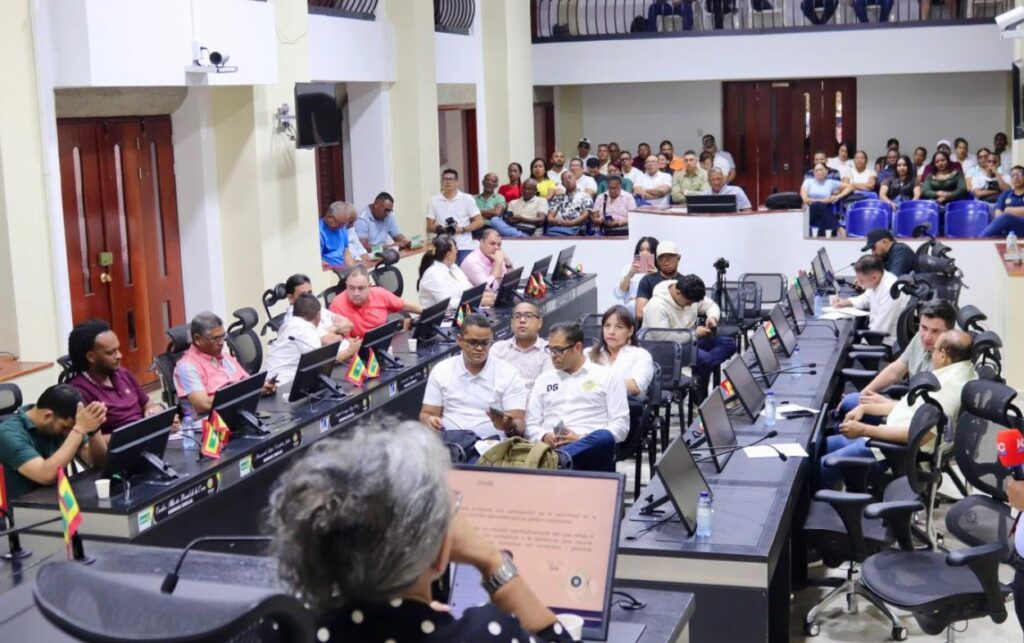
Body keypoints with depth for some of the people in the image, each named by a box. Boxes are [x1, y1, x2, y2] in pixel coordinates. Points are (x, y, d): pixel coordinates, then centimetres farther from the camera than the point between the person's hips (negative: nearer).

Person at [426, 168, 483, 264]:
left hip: (464, 247, -1)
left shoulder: (467, 199, 4)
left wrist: (462, 229, -11)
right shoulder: (434, 201, 8)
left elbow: (479, 222, 3)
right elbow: (429, 226, 10)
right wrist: (441, 229, -11)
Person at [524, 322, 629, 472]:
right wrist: (544, 437, -3)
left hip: (590, 448, -2)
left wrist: (581, 439, -8)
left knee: (604, 438, -41)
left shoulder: (607, 377, 14)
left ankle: (559, 458, -64)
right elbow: (531, 424, 21)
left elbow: (621, 424, 6)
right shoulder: (544, 379, 25)